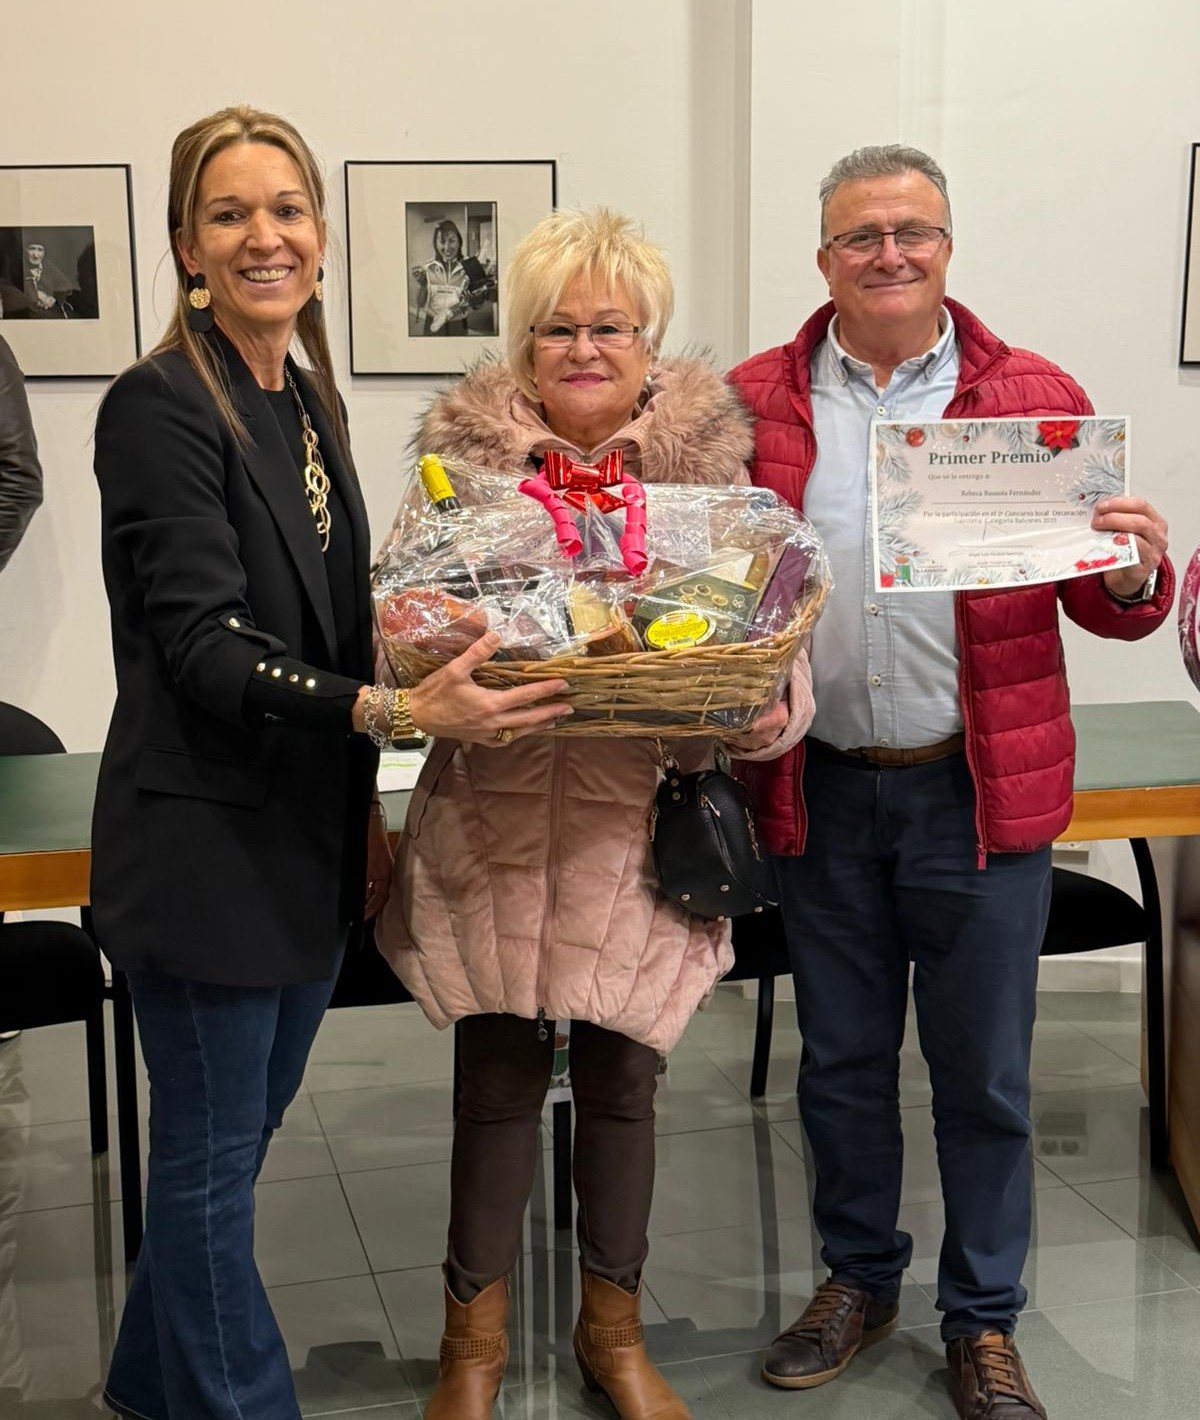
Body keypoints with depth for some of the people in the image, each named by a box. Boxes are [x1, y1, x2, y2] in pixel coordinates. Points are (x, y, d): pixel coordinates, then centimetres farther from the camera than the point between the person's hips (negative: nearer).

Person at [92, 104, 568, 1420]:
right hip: (206, 848, -8)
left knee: (238, 1133, 20)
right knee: (213, 1159, 7)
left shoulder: (309, 397, 11)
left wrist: (364, 814, 16)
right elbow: (203, 643, -22)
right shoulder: (161, 405, -14)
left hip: (307, 841, 8)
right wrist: (395, 711, -33)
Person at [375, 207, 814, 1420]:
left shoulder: (707, 453, 1)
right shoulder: (465, 451, 1)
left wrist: (771, 709, -20)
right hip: (496, 822, 0)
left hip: (639, 821, 1)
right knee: (497, 1078, 5)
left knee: (621, 1079, 11)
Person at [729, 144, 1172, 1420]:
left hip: (981, 789, -1)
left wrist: (1134, 577, -20)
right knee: (840, 1057, 16)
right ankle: (858, 1276, 38)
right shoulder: (754, 405, 3)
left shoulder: (1036, 400, 1)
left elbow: (1102, 603, 2)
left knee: (983, 1071, 9)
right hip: (819, 789, 2)